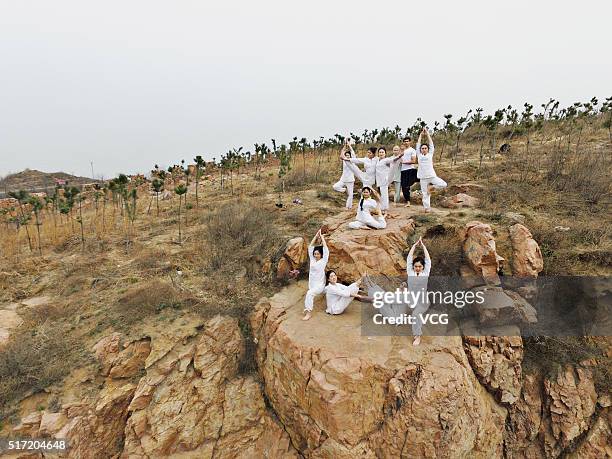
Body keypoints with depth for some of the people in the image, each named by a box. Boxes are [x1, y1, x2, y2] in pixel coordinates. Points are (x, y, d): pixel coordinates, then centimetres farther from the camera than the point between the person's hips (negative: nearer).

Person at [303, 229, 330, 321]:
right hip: (312, 284, 8)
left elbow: (325, 248, -11)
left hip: (320, 285, -8)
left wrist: (322, 236, -3)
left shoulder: (323, 260, -4)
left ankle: (309, 312, -27)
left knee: (309, 293, -27)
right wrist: (316, 236, 4)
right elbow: (310, 247, 6)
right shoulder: (312, 260, 7)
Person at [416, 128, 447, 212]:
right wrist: (420, 135, 17)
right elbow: (418, 144, 10)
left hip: (432, 176, 0)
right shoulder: (419, 155, 9)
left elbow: (431, 143, 8)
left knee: (444, 184, -13)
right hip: (423, 178, 0)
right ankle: (427, 207, 12)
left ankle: (431, 187, 6)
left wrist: (427, 133, 11)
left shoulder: (430, 154, 8)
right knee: (425, 193, 2)